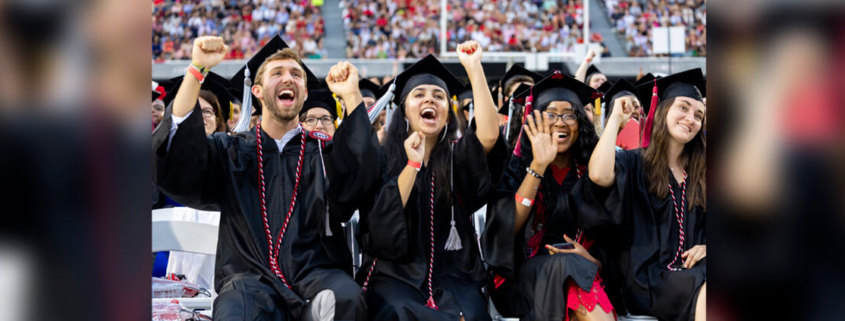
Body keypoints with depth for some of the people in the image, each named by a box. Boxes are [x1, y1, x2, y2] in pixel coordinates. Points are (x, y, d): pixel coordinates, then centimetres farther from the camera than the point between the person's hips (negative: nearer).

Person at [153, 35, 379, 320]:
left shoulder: (325, 151, 17)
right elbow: (171, 163, -2)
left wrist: (351, 95, -10)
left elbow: (364, 180, -5)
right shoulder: (230, 150, 18)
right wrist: (196, 70, -7)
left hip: (317, 273, 1)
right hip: (250, 277, 0)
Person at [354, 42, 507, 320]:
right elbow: (380, 223, -7)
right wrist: (412, 165, -11)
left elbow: (489, 135, -11)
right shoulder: (382, 159, 8)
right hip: (395, 274, -1)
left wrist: (474, 68, -11)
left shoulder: (456, 158, 11)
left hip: (453, 279, 1)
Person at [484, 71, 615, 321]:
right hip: (525, 279, -1)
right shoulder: (516, 167, 5)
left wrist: (591, 260, -12)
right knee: (568, 266, -34)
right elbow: (508, 227, -12)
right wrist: (538, 165, -18)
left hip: (588, 274, 2)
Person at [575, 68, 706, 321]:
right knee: (704, 289, -35)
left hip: (691, 269, 4)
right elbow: (599, 175, -19)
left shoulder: (700, 175, 19)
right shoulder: (634, 164, 4)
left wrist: (704, 247, -3)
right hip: (647, 278, -4)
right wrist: (615, 119, -5)